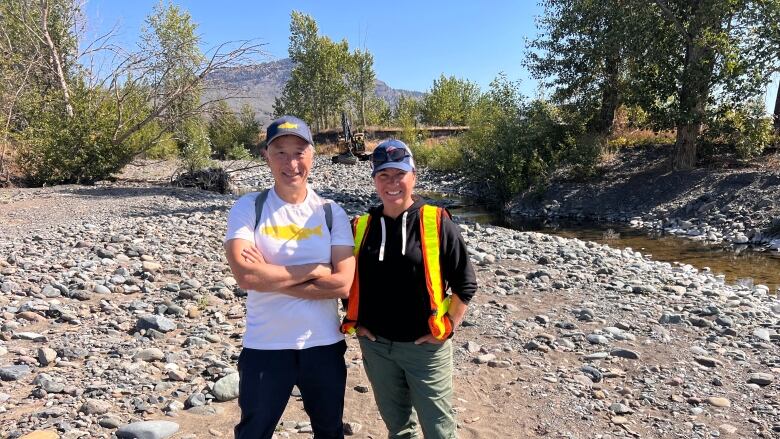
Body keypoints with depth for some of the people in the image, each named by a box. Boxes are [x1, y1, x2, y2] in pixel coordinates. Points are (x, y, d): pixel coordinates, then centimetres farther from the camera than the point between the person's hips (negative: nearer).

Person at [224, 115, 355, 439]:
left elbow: (343, 284, -14)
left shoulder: (331, 213, -4)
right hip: (265, 347, -1)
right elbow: (246, 276, -22)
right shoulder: (248, 208, -7)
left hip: (324, 345, 2)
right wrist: (314, 269, -16)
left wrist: (269, 276, -17)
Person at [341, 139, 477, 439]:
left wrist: (447, 327, -9)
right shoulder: (361, 227, 0)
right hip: (375, 346, 4)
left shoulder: (437, 223, -11)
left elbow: (465, 283, -7)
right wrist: (355, 321, 6)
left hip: (425, 347, -3)